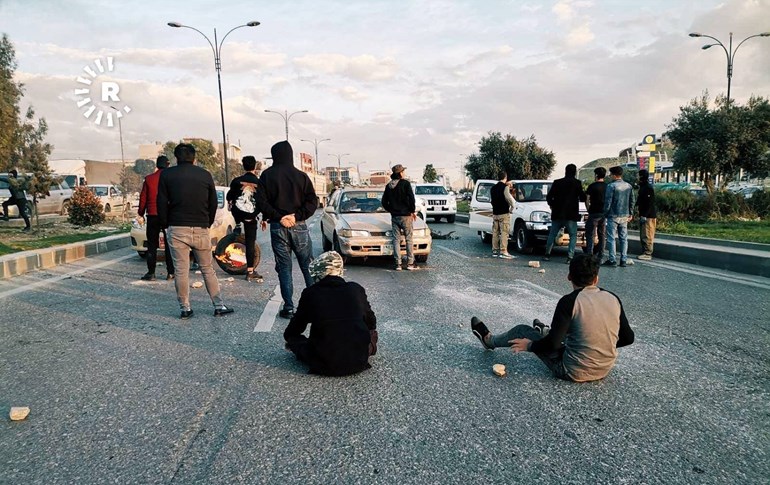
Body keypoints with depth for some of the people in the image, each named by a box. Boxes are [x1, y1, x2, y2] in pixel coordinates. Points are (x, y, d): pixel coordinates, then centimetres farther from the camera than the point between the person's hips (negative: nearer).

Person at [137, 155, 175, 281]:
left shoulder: (149, 179, 0)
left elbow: (143, 198, 3)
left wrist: (141, 213, 14)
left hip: (152, 215, 1)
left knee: (152, 246, 6)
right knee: (169, 245, 6)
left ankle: (151, 273, 4)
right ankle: (171, 273, 4)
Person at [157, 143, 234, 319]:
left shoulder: (167, 174, 2)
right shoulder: (205, 175, 5)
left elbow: (162, 204, 1)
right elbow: (213, 203, 8)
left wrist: (165, 225, 11)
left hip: (177, 229, -1)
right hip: (201, 229, 1)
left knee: (181, 271, 5)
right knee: (207, 269, 11)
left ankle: (185, 308, 10)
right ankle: (219, 305, 11)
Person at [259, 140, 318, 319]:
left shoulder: (267, 176, -1)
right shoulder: (301, 176, 1)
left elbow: (262, 202, -8)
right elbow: (312, 201, -6)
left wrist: (278, 217, -9)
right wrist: (297, 216, -10)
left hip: (277, 227, 0)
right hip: (299, 226, 1)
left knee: (284, 268, 5)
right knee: (308, 266, 8)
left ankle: (289, 308, 4)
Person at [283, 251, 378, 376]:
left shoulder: (310, 293, -1)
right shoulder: (356, 289, 2)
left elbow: (292, 331, 10)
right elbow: (371, 322, 15)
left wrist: (289, 337, 33)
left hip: (326, 365, -2)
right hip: (359, 362, 3)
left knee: (292, 338, 20)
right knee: (371, 331, 30)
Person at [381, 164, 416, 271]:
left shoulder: (388, 186, 9)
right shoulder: (405, 183, -8)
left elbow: (384, 202, 12)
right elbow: (411, 198, -13)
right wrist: (413, 211, -2)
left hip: (394, 216, 5)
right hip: (406, 215, -4)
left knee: (396, 240, 6)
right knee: (409, 239, 2)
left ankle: (398, 264, 3)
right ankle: (410, 263, 1)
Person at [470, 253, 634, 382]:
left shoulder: (569, 301, -20)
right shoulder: (613, 298, -5)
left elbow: (552, 344, -21)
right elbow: (628, 338, 2)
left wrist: (528, 346, -3)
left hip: (574, 372, -5)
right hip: (605, 369, 5)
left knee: (521, 331, 13)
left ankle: (490, 340, 42)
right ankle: (545, 332, 65)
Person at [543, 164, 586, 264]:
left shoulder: (557, 182, 3)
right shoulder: (577, 183, -6)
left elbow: (549, 197, 5)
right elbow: (582, 198, -2)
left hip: (557, 214, 3)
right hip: (571, 215, -3)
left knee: (552, 234, 16)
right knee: (573, 236, 6)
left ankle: (547, 254, 16)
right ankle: (570, 257, -5)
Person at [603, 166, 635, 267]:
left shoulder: (611, 186, -12)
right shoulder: (629, 186, 7)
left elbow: (608, 202, -12)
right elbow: (632, 201, 11)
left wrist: (605, 214, -3)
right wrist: (630, 214, 17)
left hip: (613, 216, -6)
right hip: (625, 216, 6)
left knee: (611, 238, 1)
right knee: (624, 238, 9)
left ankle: (612, 260, 0)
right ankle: (624, 260, 10)